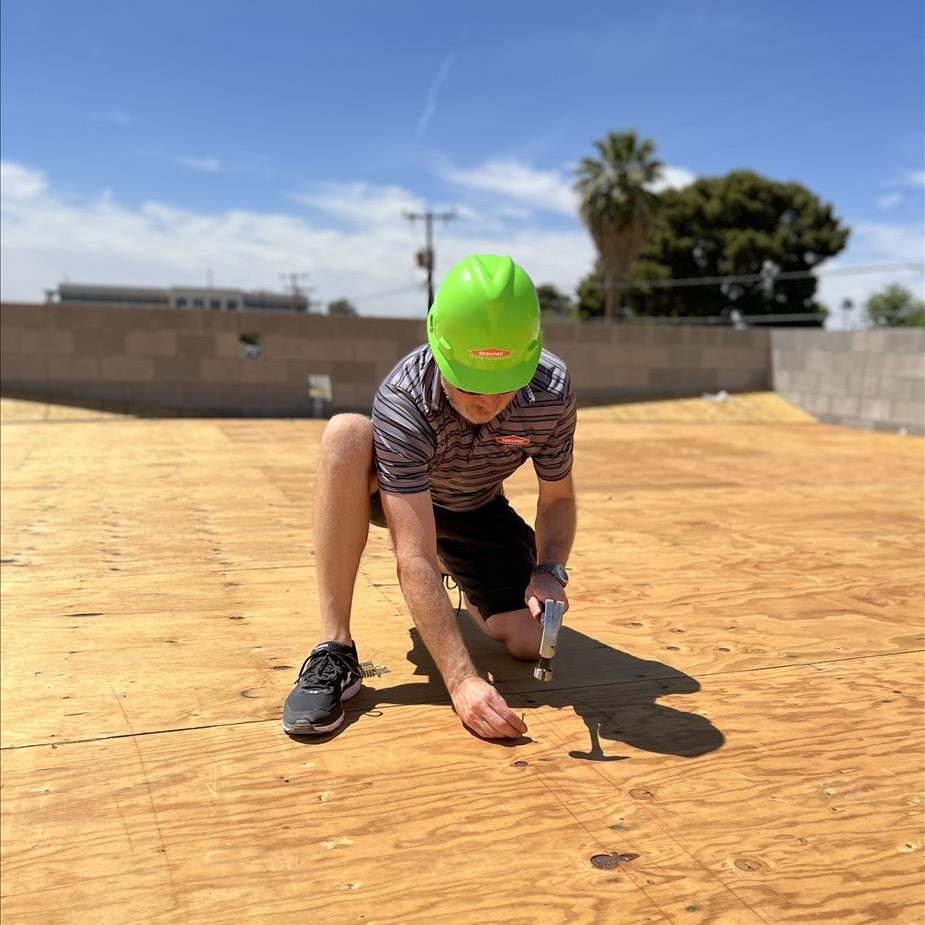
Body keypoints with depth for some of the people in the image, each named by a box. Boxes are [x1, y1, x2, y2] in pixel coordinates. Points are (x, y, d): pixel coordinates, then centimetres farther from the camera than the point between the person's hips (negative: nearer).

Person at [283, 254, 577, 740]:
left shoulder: (553, 390, -26)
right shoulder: (402, 401, -37)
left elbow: (557, 498, -8)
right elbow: (415, 558, -41)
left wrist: (550, 573, -28)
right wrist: (462, 681, -47)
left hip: (479, 513, 3)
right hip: (392, 496, -3)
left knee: (532, 639, -16)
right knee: (346, 433, -37)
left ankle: (460, 583, 23)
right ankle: (334, 651, -31)